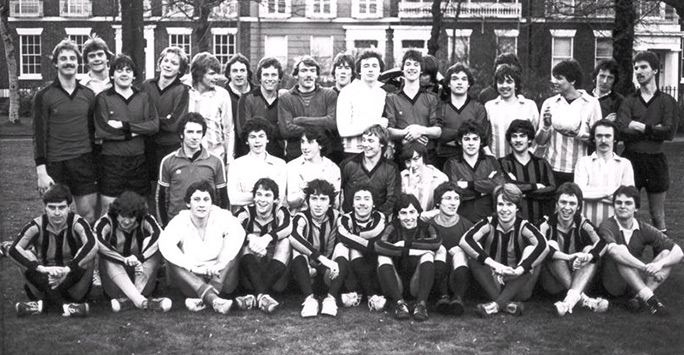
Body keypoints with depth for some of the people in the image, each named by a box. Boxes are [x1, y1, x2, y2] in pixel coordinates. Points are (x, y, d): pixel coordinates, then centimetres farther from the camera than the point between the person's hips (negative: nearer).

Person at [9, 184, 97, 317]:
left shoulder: (77, 223, -15)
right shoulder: (37, 226, -12)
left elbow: (92, 246, -35)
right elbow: (14, 249, -26)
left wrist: (68, 269, -43)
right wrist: (41, 268, -39)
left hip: (73, 279, -1)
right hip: (45, 279, 1)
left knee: (88, 259, -28)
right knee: (25, 255, -22)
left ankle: (44, 302, -27)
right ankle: (64, 305, -32)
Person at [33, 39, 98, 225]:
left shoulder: (88, 95, 10)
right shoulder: (44, 96, 0)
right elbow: (39, 135, -3)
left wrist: (96, 165, 8)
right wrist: (41, 171, -10)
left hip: (84, 163, 3)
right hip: (56, 166, -2)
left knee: (89, 216, 2)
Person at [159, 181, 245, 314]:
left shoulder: (221, 216, -6)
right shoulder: (180, 221, -7)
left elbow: (238, 232, -26)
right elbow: (165, 244, -26)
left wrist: (220, 264, -34)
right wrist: (193, 268, -32)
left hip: (220, 277, 0)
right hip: (192, 278, 0)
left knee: (231, 242, -19)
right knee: (170, 258, -25)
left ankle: (201, 299, -34)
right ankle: (214, 299, -45)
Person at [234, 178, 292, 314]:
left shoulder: (280, 211, -1)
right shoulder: (247, 212, -1)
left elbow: (288, 227, -26)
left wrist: (268, 238, -45)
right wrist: (250, 238, -42)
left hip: (275, 273, 0)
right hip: (250, 274, 0)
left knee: (285, 242, -23)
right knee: (245, 243, -23)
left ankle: (255, 297, -37)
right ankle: (262, 295, -43)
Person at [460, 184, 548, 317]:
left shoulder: (523, 226, -7)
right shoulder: (489, 224, -6)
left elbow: (543, 246, -27)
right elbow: (465, 241, -24)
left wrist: (519, 270, -38)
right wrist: (493, 264, -34)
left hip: (517, 286, 0)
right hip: (492, 284, 0)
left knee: (531, 251, -22)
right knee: (473, 256, -21)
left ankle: (497, 304, -33)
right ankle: (506, 304, -35)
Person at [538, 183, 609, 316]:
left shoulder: (583, 224, -3)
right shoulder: (547, 225, -9)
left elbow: (603, 243, -21)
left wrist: (588, 256, -42)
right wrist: (569, 257, -40)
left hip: (578, 279, 2)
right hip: (553, 282, -2)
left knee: (590, 250, -20)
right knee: (552, 245, -25)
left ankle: (571, 298, -40)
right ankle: (583, 298, -36)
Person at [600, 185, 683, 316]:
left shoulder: (644, 229, 0)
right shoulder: (607, 226, -12)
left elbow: (678, 253, -8)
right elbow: (614, 251, -34)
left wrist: (660, 264, -30)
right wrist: (646, 268, -39)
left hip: (638, 280, 5)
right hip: (613, 283, -5)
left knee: (666, 253, -13)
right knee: (621, 251, -30)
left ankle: (640, 298, -28)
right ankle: (648, 298, -36)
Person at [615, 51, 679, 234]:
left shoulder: (667, 101, 3)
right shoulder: (629, 101, 5)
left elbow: (669, 132, -10)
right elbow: (622, 130, -10)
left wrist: (639, 126, -9)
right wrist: (652, 129, -12)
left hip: (655, 159, -1)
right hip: (631, 158, 1)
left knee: (658, 217, 7)